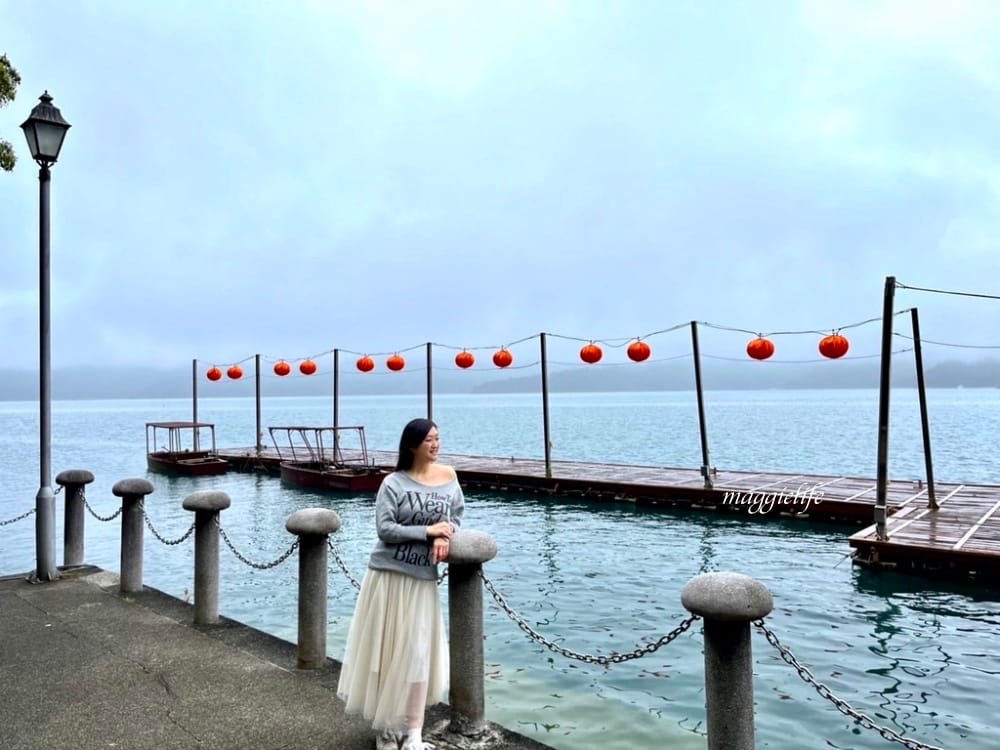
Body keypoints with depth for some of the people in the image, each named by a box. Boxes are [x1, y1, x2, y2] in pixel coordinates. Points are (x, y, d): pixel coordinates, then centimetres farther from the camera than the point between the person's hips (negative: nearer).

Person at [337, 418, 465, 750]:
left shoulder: (449, 477, 2)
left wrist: (444, 537, -9)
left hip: (423, 579, 3)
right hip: (388, 574, -3)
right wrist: (427, 531, -17)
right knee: (385, 649, 8)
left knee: (418, 654, 5)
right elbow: (384, 529, -14)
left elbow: (456, 515, 11)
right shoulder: (394, 483, -10)